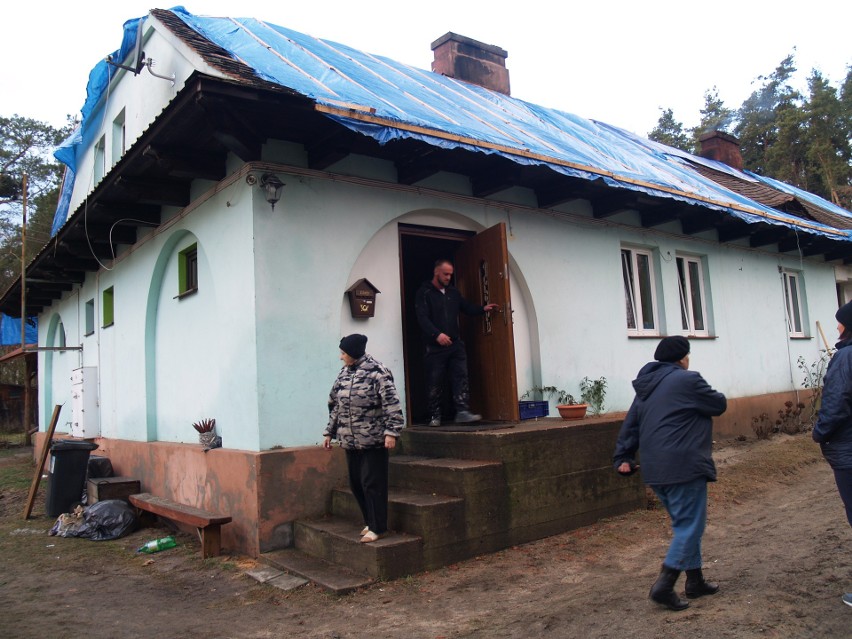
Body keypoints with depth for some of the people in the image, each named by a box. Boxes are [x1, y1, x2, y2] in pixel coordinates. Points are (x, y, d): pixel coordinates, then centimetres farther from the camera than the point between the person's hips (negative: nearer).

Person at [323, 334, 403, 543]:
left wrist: (391, 432, -22)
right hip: (350, 440, 8)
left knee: (372, 484, -3)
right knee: (356, 484, 12)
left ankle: (378, 528, 9)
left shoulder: (377, 372, -12)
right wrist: (329, 432, 20)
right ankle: (370, 522, 27)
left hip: (373, 440, -7)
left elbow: (392, 404, -16)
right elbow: (335, 406, 19)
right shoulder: (344, 373, 11)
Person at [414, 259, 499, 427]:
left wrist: (483, 309, 7)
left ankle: (462, 412, -5)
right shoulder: (424, 293, -4)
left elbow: (467, 307, 26)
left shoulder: (453, 292, 15)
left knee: (461, 377, -4)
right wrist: (437, 334, -28)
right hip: (434, 347, -5)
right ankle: (435, 416, 12)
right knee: (435, 383, 1)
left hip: (455, 344, 5)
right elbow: (422, 318, -15)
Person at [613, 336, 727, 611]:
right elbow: (720, 404, 1)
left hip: (655, 470, 8)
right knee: (690, 525, -2)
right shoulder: (687, 380, -9)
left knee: (685, 525, 19)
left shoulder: (646, 388, 15)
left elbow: (630, 425, 14)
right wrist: (703, 393, 21)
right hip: (683, 466, -8)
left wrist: (623, 457, 16)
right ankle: (664, 585, -8)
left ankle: (695, 581, 27)